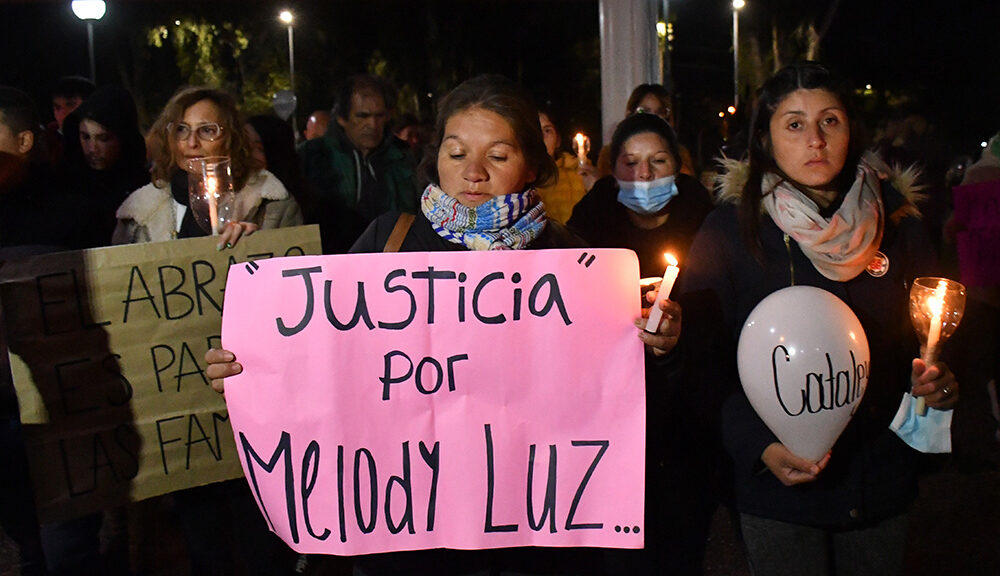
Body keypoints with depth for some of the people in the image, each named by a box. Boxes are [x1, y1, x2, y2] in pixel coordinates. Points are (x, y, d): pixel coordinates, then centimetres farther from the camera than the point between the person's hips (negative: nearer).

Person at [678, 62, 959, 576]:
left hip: (882, 476, 3)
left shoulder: (895, 223, 2)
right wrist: (761, 446, -23)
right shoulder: (727, 233, -8)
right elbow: (703, 358, -10)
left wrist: (938, 380, -8)